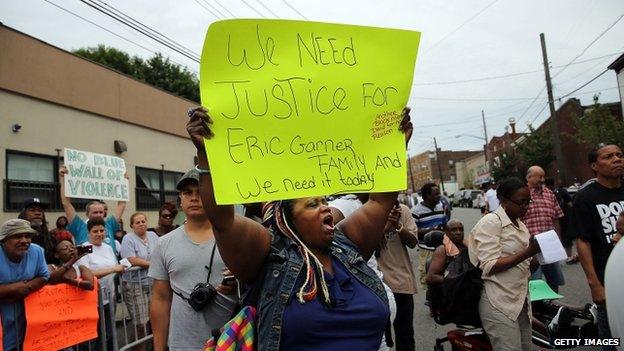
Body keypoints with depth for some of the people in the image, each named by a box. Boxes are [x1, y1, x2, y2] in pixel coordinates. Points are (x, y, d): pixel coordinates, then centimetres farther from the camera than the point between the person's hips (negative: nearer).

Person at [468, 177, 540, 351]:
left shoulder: (520, 224, 14)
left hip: (520, 302, 8)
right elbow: (489, 267, -18)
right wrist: (527, 252, -22)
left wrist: (537, 259, 0)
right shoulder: (490, 222, -11)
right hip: (500, 304, -8)